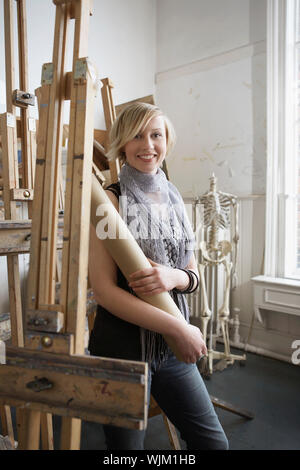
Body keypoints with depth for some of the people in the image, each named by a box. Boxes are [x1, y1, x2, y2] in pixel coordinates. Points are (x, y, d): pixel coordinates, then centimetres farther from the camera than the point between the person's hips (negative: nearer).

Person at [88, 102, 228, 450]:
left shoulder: (173, 199, 6)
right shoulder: (111, 200, -12)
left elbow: (194, 275, 8)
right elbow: (103, 289, -18)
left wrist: (174, 276, -16)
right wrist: (178, 328, -19)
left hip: (172, 346, 6)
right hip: (122, 344, -5)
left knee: (213, 441, 17)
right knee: (126, 446, 15)